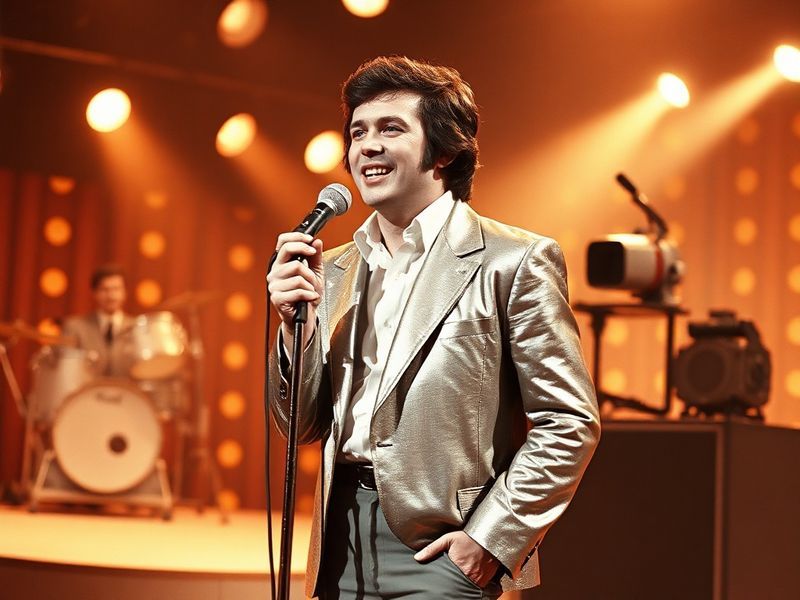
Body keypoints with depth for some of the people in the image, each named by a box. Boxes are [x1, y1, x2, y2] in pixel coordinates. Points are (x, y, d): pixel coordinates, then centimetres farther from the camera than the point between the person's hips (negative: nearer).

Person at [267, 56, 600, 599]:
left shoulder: (515, 262, -6)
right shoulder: (338, 269, 10)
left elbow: (569, 424, -8)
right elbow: (305, 426, 11)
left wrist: (492, 537, -13)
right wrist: (296, 319, -5)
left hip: (438, 551, -5)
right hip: (344, 549, 5)